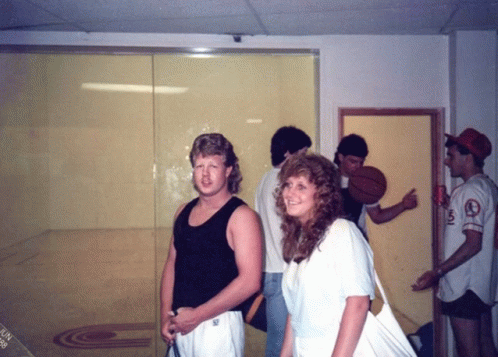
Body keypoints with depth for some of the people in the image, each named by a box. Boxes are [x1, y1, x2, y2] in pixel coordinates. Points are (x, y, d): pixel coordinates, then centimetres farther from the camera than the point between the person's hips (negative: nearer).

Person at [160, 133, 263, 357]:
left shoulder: (240, 216, -11)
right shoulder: (183, 212, 8)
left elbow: (250, 281, -18)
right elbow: (172, 264, 13)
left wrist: (197, 315, -15)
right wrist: (166, 316, 2)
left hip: (217, 325, -5)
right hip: (179, 325, 6)